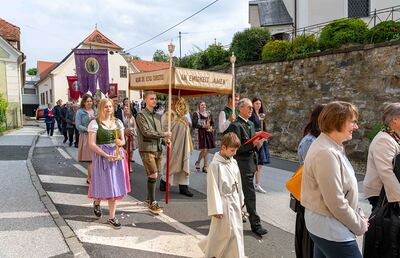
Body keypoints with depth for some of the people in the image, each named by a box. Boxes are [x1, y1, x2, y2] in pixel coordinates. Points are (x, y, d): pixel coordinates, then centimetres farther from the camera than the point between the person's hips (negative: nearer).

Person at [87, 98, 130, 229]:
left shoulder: (118, 122, 9)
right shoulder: (95, 123, -5)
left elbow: (123, 140, 14)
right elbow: (92, 144, -11)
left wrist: (120, 142, -11)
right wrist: (106, 155, -18)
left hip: (117, 156, 4)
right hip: (102, 156, -4)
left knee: (115, 186, 6)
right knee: (105, 185, 3)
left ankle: (112, 217, 17)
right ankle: (96, 202, 38)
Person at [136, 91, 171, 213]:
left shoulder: (157, 116, 16)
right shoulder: (141, 115, -7)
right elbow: (146, 132, -15)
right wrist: (164, 134, -11)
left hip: (158, 149, 7)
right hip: (147, 149, -7)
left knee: (154, 175, 12)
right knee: (153, 175, -9)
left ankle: (149, 199, 28)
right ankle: (152, 203, 3)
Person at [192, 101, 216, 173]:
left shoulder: (209, 114, 13)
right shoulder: (196, 114, -2)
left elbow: (212, 123, 20)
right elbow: (194, 124, -11)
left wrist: (211, 127, -2)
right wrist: (203, 126, -18)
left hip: (209, 133, 5)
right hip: (202, 133, -5)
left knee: (207, 150, 6)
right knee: (204, 149, -12)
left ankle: (205, 166, 14)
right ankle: (198, 162, 16)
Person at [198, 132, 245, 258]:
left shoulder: (234, 162, 5)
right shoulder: (215, 165, -17)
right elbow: (213, 188, -16)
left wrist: (240, 201, 16)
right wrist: (216, 209, -16)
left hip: (234, 201, 7)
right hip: (224, 203, -7)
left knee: (237, 230, 14)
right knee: (225, 231, 0)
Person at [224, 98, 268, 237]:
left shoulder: (251, 124, 14)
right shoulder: (236, 125, -15)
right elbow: (237, 148, -20)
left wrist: (258, 144, 1)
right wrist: (253, 144, -24)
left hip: (251, 162, 9)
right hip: (243, 164, -9)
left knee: (241, 193, 19)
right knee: (250, 195, -2)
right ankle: (255, 224, 7)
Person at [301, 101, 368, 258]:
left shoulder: (331, 147, 6)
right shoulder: (326, 153, -26)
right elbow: (336, 203, -24)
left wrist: (358, 215, 8)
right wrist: (359, 226, -10)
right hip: (331, 230, -9)